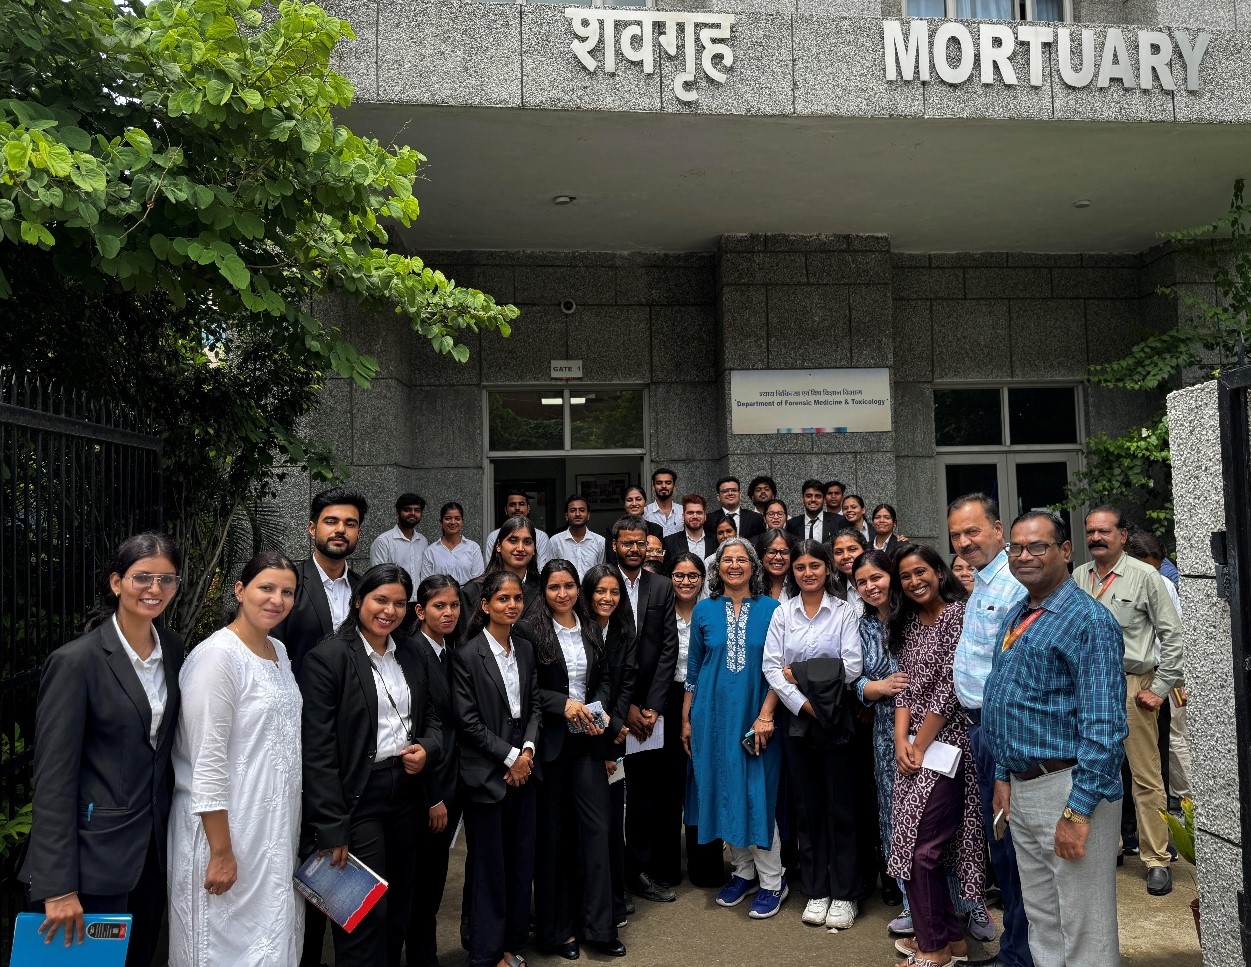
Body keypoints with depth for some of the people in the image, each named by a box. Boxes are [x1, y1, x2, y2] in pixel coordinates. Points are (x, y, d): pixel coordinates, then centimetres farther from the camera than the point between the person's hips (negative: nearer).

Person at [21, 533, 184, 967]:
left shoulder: (172, 648, 3)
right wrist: (58, 887, -18)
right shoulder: (76, 661, -16)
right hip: (94, 852, -6)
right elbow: (53, 777, -16)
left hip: (154, 845, 6)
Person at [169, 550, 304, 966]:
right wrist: (222, 852, -19)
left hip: (276, 828, 8)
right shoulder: (218, 655, -17)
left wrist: (289, 832, 16)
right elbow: (207, 763, -19)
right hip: (228, 829, -8)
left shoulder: (279, 651, 8)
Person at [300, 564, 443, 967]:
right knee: (365, 915, 1)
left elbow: (431, 717, 18)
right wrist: (332, 828, -17)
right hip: (356, 798, -6)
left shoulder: (411, 653, 7)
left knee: (399, 906, 16)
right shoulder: (328, 658, -13)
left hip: (405, 792, 6)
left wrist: (427, 748, -5)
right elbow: (317, 750, -15)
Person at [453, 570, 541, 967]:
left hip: (523, 768, 6)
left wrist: (528, 750, -6)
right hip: (486, 774, -5)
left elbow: (534, 706, 9)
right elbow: (468, 722, -13)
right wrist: (509, 757, -12)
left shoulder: (525, 649, 7)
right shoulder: (466, 655, -11)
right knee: (488, 864, 5)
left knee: (521, 859, 12)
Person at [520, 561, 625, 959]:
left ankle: (598, 926, 11)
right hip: (548, 742, -4)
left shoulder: (590, 630, 9)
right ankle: (555, 928, 21)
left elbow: (604, 680, 13)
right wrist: (563, 704, -19)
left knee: (597, 828, 1)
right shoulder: (529, 630, -7)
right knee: (552, 833, 6)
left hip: (587, 740, 4)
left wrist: (598, 708, -5)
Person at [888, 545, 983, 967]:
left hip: (946, 744, -8)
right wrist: (901, 739, -4)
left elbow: (949, 686, -16)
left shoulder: (957, 613, -12)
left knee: (922, 845, -5)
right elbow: (905, 685, 10)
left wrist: (921, 745, -12)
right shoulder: (908, 622, 13)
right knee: (916, 843, 11)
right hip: (913, 747, 8)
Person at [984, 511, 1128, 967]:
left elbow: (1104, 723, -20)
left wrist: (1079, 809, -23)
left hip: (1069, 789, -8)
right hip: (1021, 789, 8)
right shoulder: (1014, 616, 12)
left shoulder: (1088, 619, -15)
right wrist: (1004, 776, 14)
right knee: (1042, 923, 20)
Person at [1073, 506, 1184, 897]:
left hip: (1132, 685, -4)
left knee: (1146, 777, 0)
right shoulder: (1077, 578, 8)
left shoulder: (1145, 576, -5)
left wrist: (1160, 688, -7)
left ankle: (1157, 860, 10)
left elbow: (1172, 634, -3)